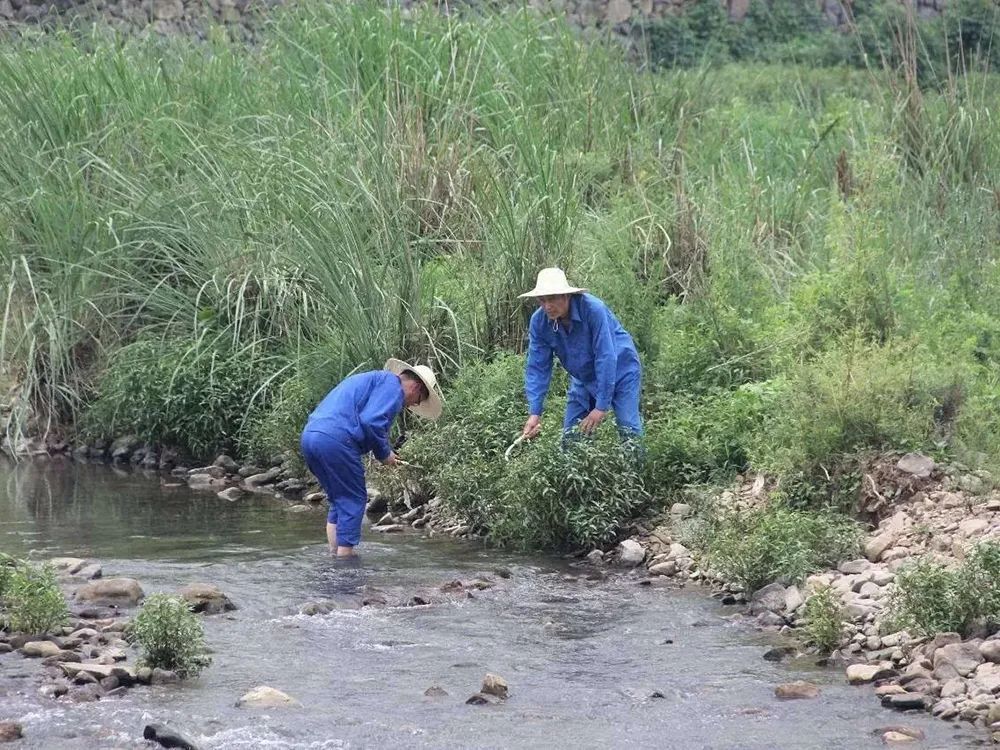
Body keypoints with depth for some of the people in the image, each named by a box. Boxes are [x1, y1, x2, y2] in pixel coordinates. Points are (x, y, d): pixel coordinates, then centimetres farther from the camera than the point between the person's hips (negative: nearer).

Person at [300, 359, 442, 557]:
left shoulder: (371, 379, 31)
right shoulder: (392, 384, 0)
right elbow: (371, 422, -14)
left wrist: (384, 451, 20)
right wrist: (384, 453, 0)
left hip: (309, 435, 9)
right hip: (335, 440, -9)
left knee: (339, 500, 19)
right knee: (354, 500, 1)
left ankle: (335, 553, 17)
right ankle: (345, 554, 0)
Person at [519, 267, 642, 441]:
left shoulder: (593, 309, -31)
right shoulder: (539, 321, -16)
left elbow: (606, 358, -30)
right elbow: (537, 368, -11)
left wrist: (601, 407, -30)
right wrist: (534, 414, -20)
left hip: (620, 371, -5)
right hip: (584, 379, 5)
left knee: (629, 431, -16)